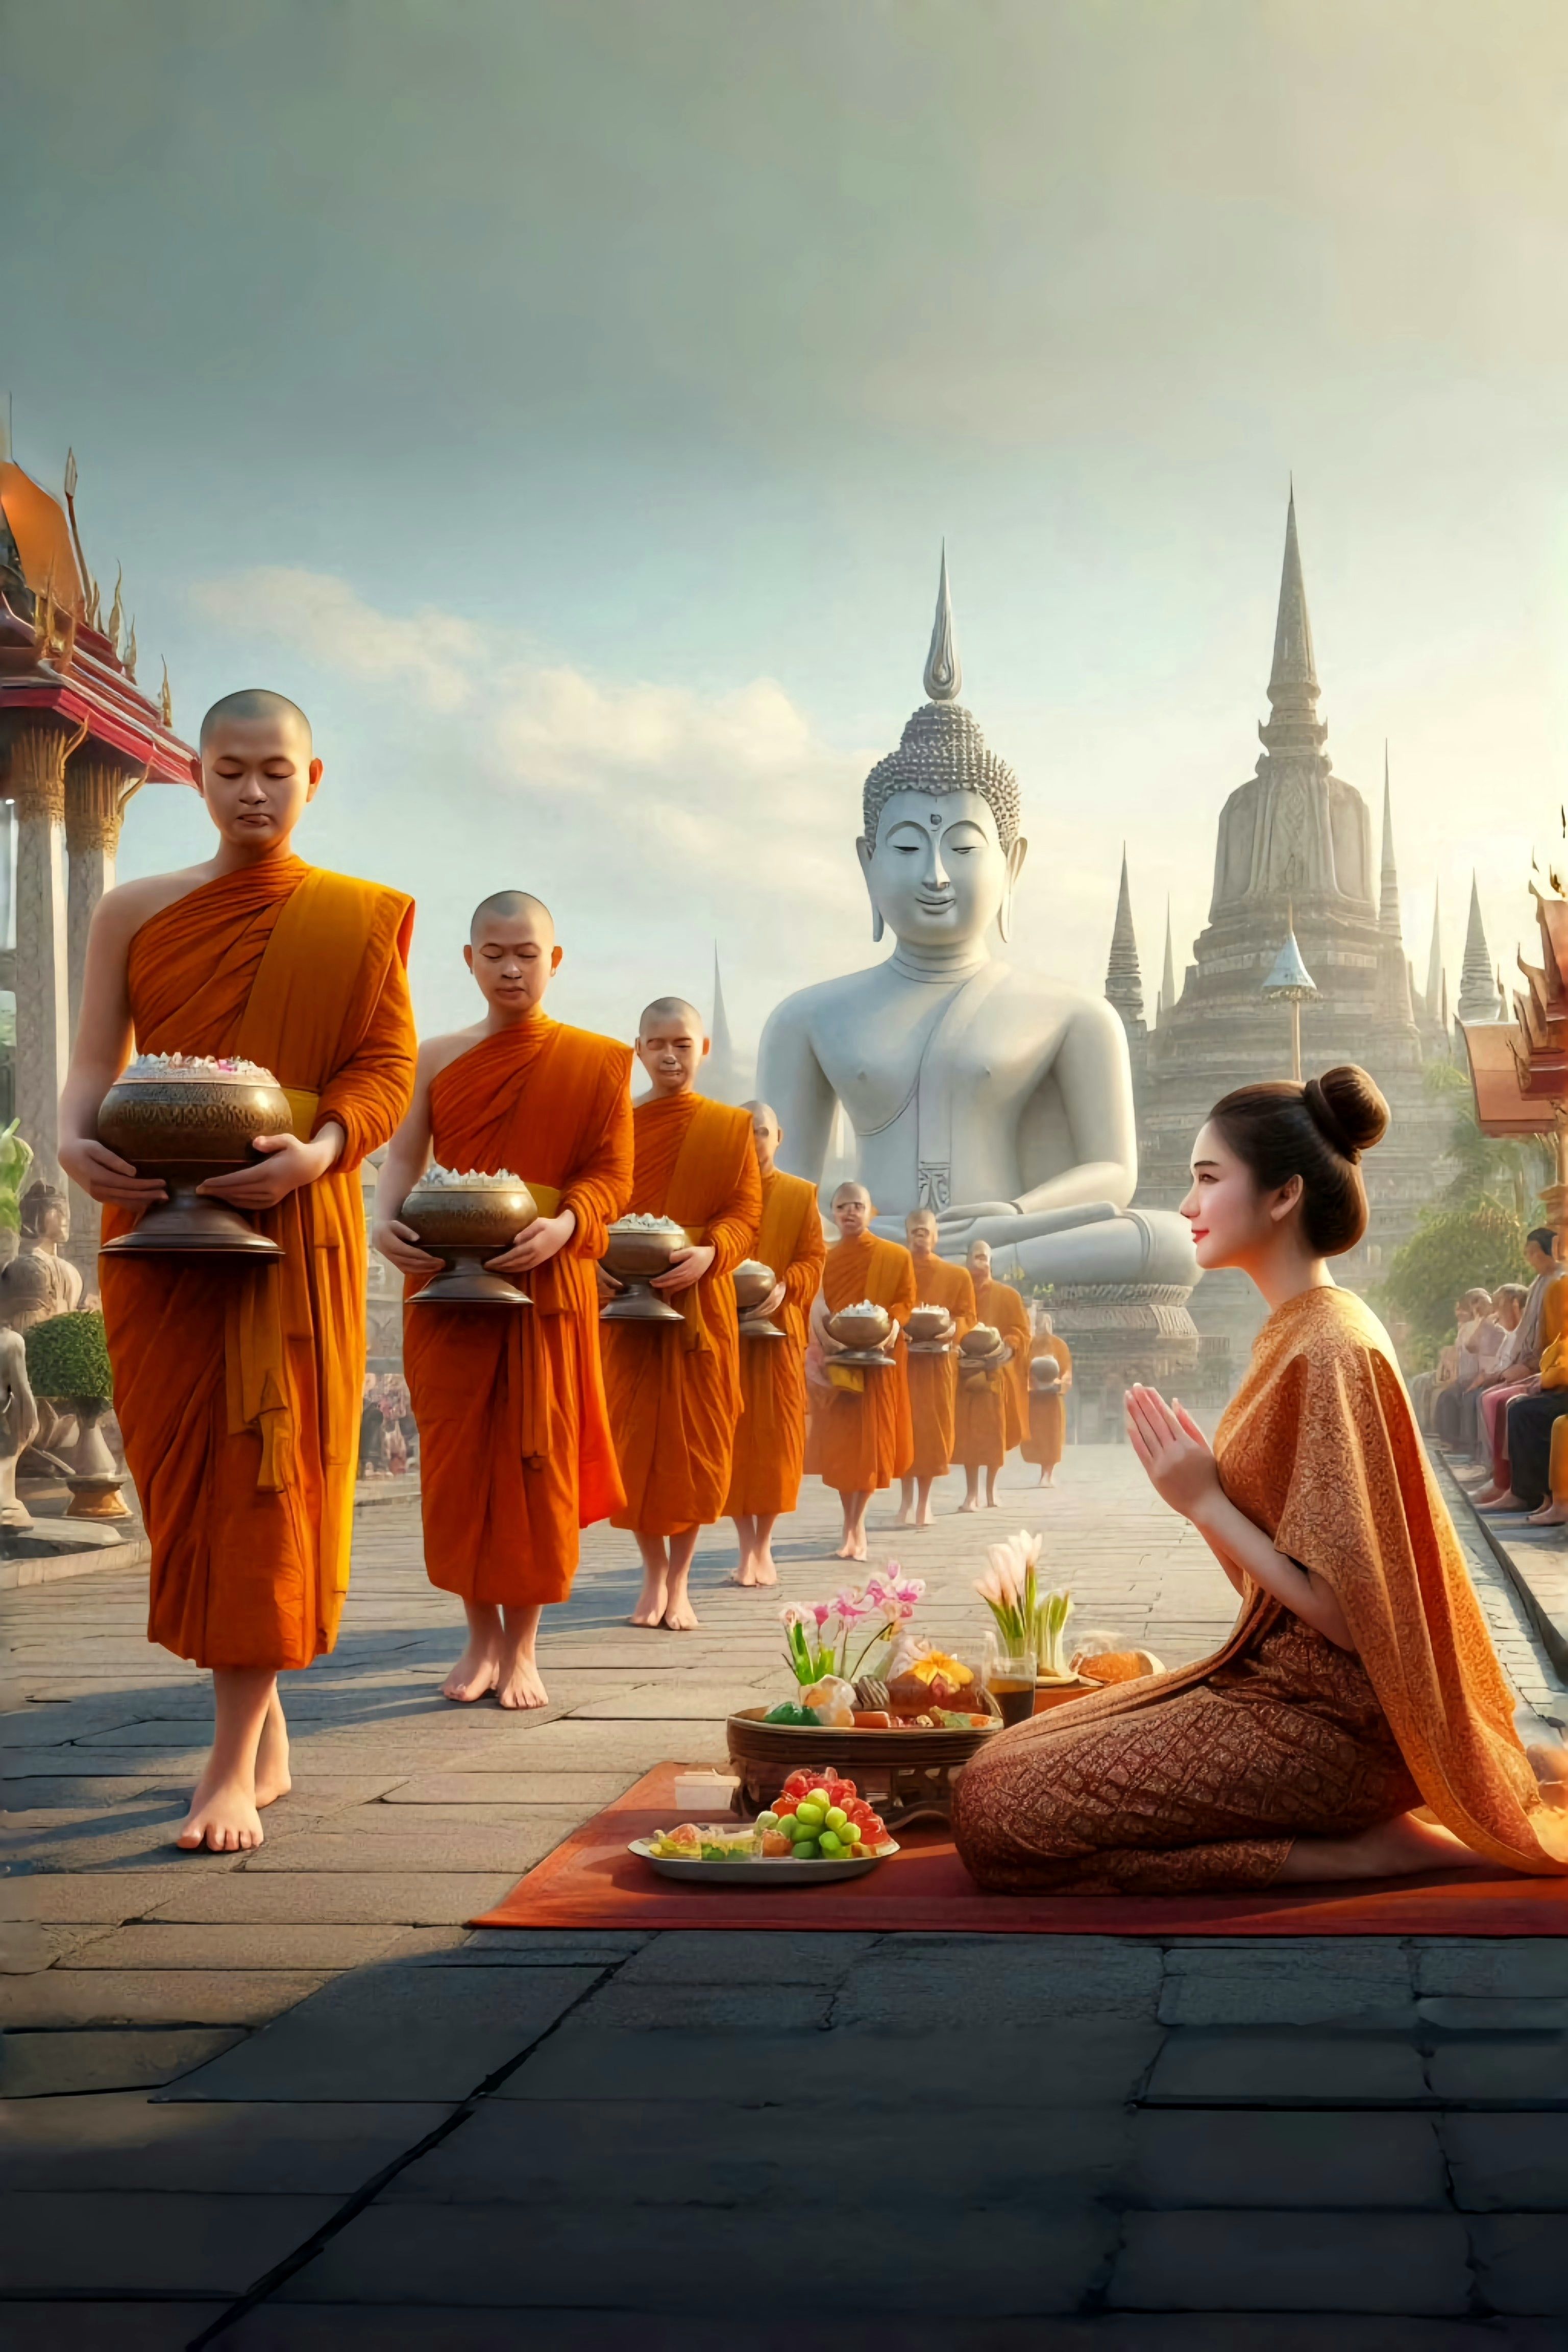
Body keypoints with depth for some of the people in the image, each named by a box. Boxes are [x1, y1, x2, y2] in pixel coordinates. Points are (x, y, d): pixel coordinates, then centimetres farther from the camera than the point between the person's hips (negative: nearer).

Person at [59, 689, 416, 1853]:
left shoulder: (359, 918, 5)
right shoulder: (135, 910, 10)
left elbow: (387, 1065, -2)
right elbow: (96, 1060, 5)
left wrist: (320, 1149, -20)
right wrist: (78, 1139, -16)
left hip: (293, 1225, -2)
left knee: (267, 1468, -7)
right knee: (182, 1471, 4)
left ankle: (234, 1764, -5)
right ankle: (267, 1733, 21)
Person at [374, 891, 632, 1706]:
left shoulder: (595, 1062, 4)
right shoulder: (437, 1058, 10)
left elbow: (611, 1174, -2)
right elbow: (403, 1156, 3)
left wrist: (563, 1225, -21)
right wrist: (385, 1222, -17)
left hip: (547, 1283, -2)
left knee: (535, 1456, -1)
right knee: (456, 1456, 2)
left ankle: (522, 1647, 10)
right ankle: (481, 1636, 16)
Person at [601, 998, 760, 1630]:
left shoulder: (732, 1127, 6)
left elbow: (745, 1213, -1)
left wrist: (708, 1253, -21)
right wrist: (597, 1261, -15)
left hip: (701, 1306, -1)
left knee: (695, 1439, 1)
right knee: (634, 1437, 2)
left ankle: (679, 1580, 14)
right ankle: (654, 1574, 17)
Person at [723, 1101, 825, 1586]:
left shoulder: (801, 1195, 8)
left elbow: (814, 1257, 1)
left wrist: (785, 1286, -18)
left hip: (779, 1327, 0)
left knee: (776, 1435, -1)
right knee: (733, 1435, -1)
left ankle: (765, 1545, 8)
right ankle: (747, 1546, 4)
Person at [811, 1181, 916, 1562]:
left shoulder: (895, 1257, 2)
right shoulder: (823, 1260, 7)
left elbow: (906, 1302, 2)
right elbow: (816, 1310, 6)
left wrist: (890, 1328, -17)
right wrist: (825, 1341, -14)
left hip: (879, 1360, -2)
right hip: (837, 1360, 2)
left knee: (872, 1443, -4)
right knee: (839, 1444, -1)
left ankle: (857, 1526, 4)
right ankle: (851, 1527, 8)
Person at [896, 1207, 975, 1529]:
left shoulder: (956, 1276, 8)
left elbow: (969, 1318, 4)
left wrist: (950, 1329, -16)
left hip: (938, 1362, 0)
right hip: (901, 1360, 0)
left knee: (933, 1429, -1)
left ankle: (924, 1502, 6)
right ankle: (908, 1500, 2)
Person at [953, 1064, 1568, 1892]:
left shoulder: (1328, 1348, -19)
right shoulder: (1297, 1330, 11)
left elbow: (1347, 1610, -21)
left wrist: (1206, 1503, -17)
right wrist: (1200, 1488, 0)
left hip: (1319, 1718, -10)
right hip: (1272, 1676, 10)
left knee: (999, 1817, -16)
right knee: (997, 1770, 12)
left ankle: (1361, 1851, -10)